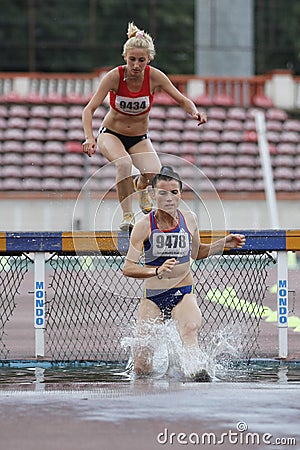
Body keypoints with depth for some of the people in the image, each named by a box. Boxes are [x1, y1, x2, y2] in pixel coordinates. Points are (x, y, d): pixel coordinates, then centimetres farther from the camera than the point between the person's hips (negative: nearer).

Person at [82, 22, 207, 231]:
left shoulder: (155, 77, -19)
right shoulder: (114, 76, -24)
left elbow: (182, 100, -12)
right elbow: (90, 109, -25)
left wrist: (194, 112, -35)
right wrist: (90, 138, -42)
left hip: (139, 138, 2)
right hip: (111, 134, -2)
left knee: (154, 173, -25)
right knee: (124, 163, -36)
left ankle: (140, 187, 14)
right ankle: (127, 214, -20)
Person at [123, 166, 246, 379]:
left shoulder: (189, 219, 2)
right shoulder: (144, 226, -10)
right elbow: (128, 267, -13)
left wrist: (223, 244, 8)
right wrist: (157, 271, -29)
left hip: (184, 294, 1)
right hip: (152, 296, -1)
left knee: (190, 328, -37)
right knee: (142, 369, -2)